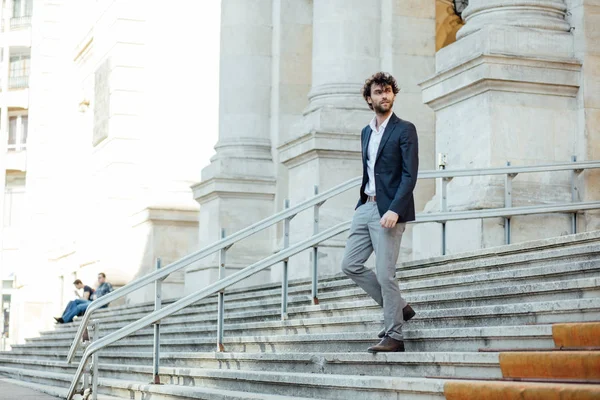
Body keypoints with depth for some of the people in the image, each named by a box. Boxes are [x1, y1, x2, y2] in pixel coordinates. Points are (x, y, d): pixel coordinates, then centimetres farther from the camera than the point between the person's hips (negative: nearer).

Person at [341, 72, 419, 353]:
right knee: (350, 265, 6)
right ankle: (398, 307, 18)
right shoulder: (366, 133, 17)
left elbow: (410, 175, -13)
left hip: (388, 210, -8)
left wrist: (394, 210, -22)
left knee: (385, 274, -8)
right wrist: (361, 203, 14)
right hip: (366, 206, 8)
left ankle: (393, 336, 2)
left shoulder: (405, 130, -6)